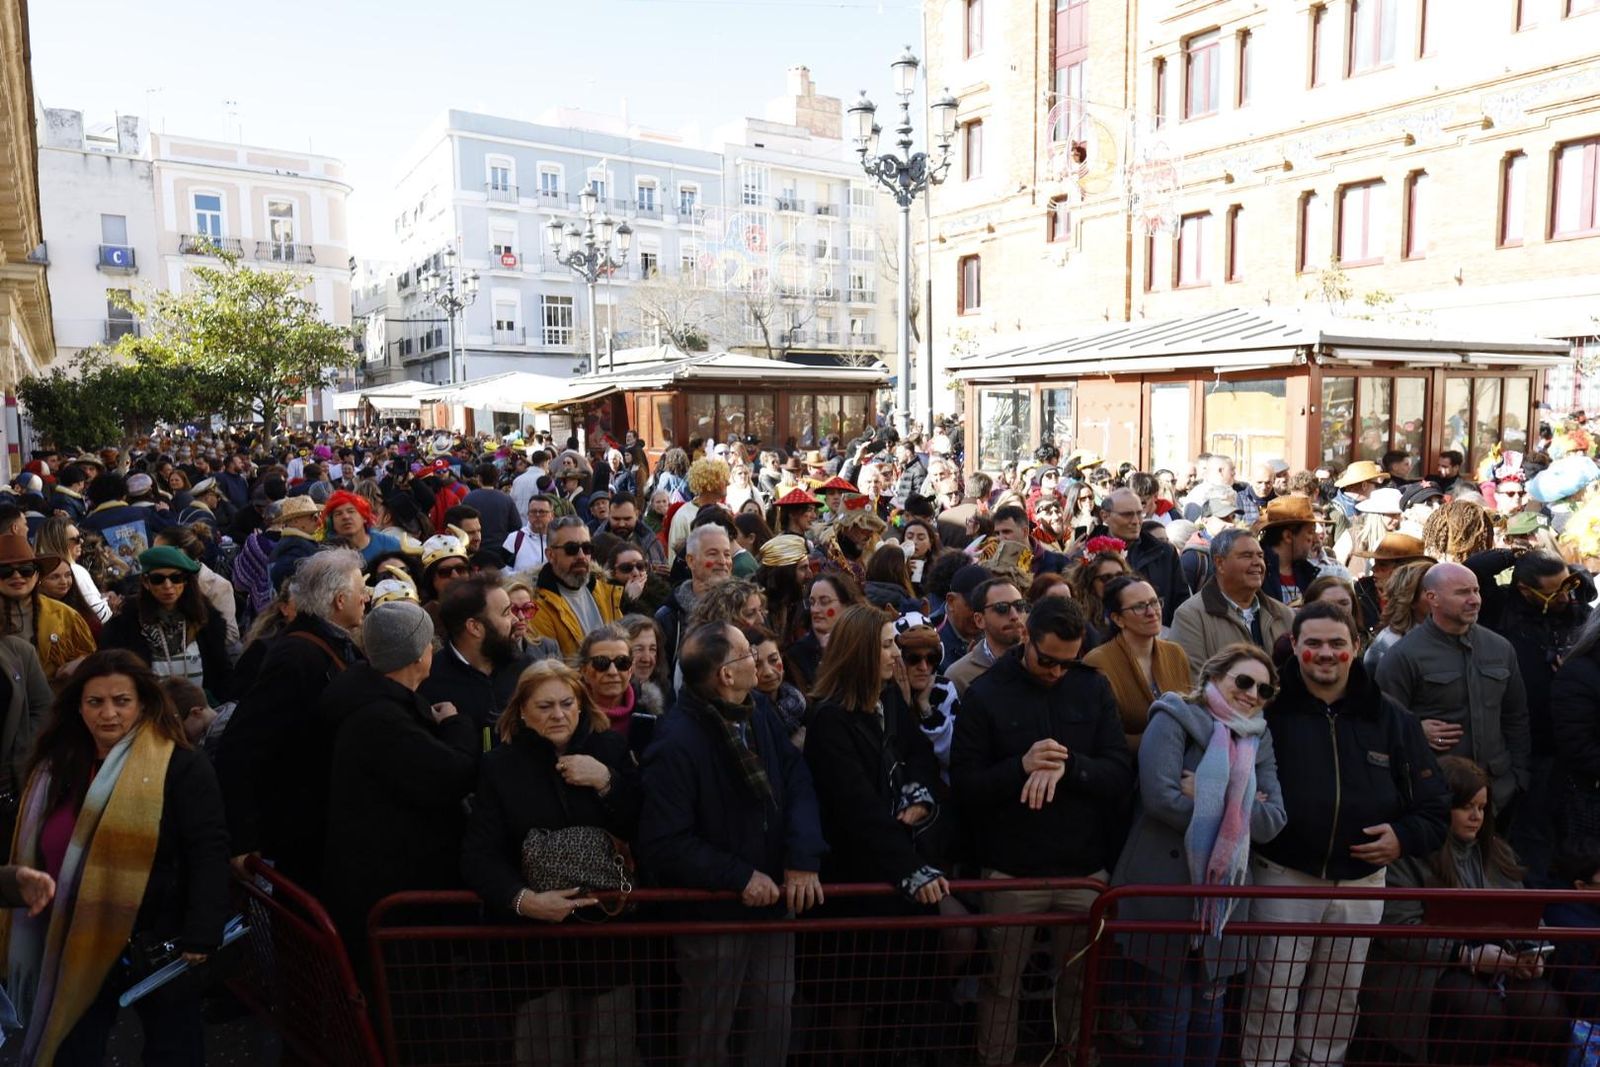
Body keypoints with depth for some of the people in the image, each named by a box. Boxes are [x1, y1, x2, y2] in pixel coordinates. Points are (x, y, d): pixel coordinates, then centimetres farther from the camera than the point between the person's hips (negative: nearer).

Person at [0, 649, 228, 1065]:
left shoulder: (183, 766, -16)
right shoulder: (55, 769, 4)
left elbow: (209, 854, -21)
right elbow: (35, 859, 15)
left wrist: (201, 938, -28)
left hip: (160, 949, -5)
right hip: (76, 951, 5)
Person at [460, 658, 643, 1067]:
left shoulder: (611, 748, 0)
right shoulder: (500, 764, -1)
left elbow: (644, 830, -4)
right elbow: (478, 856, -6)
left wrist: (606, 782, -18)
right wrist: (523, 899, -22)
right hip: (536, 935, 0)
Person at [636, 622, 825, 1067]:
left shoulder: (759, 712, -3)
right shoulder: (676, 743, -25)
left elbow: (798, 782, -5)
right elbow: (663, 845, -24)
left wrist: (803, 856, -20)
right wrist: (740, 876, -23)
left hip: (773, 898, 6)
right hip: (712, 910, -6)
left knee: (775, 1022, 20)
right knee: (708, 1030, 17)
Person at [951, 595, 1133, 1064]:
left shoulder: (1094, 688, 1)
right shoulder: (985, 692, -6)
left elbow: (1122, 773, -6)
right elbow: (964, 786, -8)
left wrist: (1068, 766, -23)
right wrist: (1021, 767, -24)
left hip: (1085, 868, 2)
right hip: (1011, 869, -2)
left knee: (1081, 981, 16)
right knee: (1002, 984, 11)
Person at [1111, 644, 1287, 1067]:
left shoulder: (1260, 740, 12)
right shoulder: (1174, 720, -7)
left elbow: (1273, 821, 1)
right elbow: (1161, 797, -21)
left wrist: (1210, 799, -13)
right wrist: (1236, 808, -9)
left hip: (1225, 891, 6)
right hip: (1165, 886, -6)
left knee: (1210, 1004, 16)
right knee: (1171, 1007, 3)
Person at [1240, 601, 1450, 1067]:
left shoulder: (1391, 718, 3)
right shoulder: (1268, 708, -7)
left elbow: (1434, 806, 9)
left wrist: (1405, 836, -9)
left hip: (1360, 886, 4)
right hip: (1282, 879, -3)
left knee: (1336, 1006, 18)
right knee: (1271, 1002, 3)